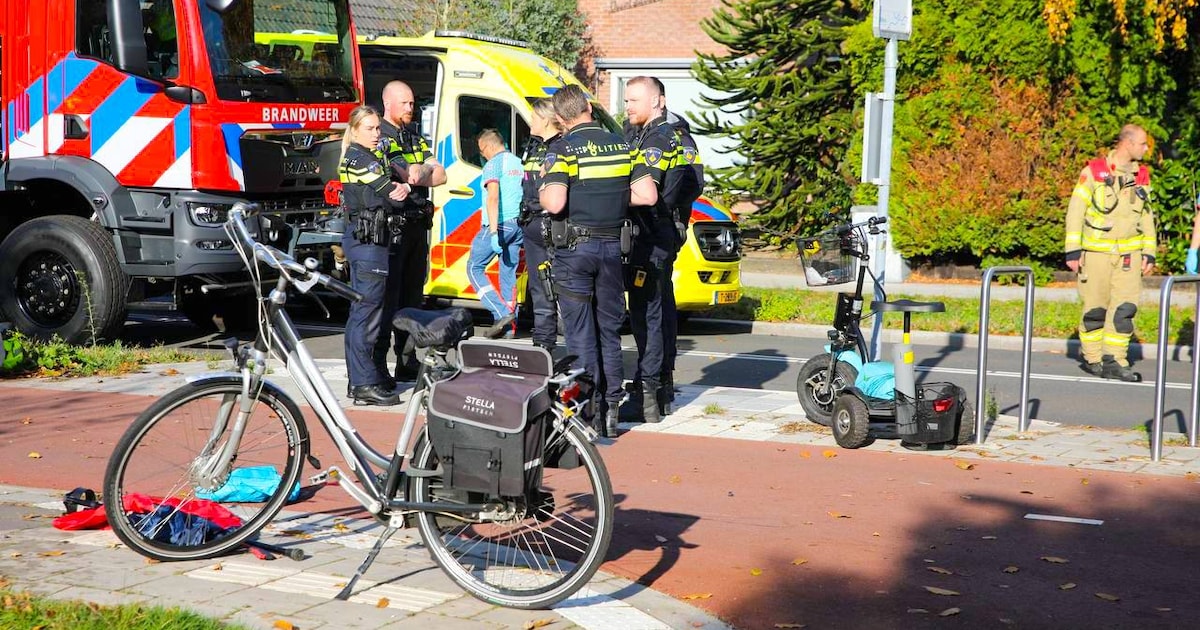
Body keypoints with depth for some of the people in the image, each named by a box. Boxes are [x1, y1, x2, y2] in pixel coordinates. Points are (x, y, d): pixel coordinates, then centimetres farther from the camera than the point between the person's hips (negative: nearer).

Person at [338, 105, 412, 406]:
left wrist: (402, 188, -10)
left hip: (366, 239, 11)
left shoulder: (366, 157, 19)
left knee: (362, 309, 14)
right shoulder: (359, 158, -12)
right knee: (368, 310, -10)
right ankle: (365, 384, -10)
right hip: (367, 238, -11)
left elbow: (394, 194, 11)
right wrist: (401, 190, 6)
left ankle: (360, 377, 22)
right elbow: (392, 196, -15)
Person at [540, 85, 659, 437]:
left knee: (580, 333, 2)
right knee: (609, 330, 13)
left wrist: (541, 195, 0)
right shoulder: (622, 146, 4)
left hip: (574, 249, -4)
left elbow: (554, 203, -22)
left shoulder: (562, 150, -10)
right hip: (613, 247, 4)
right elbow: (647, 196, -1)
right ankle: (611, 409, 16)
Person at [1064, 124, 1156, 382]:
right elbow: (1075, 211, -6)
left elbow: (1146, 215, 16)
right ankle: (1092, 358, 19)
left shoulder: (1142, 175, 9)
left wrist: (1149, 252, 10)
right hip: (1097, 252, -4)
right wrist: (1073, 251, -11)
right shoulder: (1094, 171, -7)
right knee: (1095, 308, 4)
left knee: (1126, 306, -6)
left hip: (1129, 253, 4)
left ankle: (1114, 361, -2)